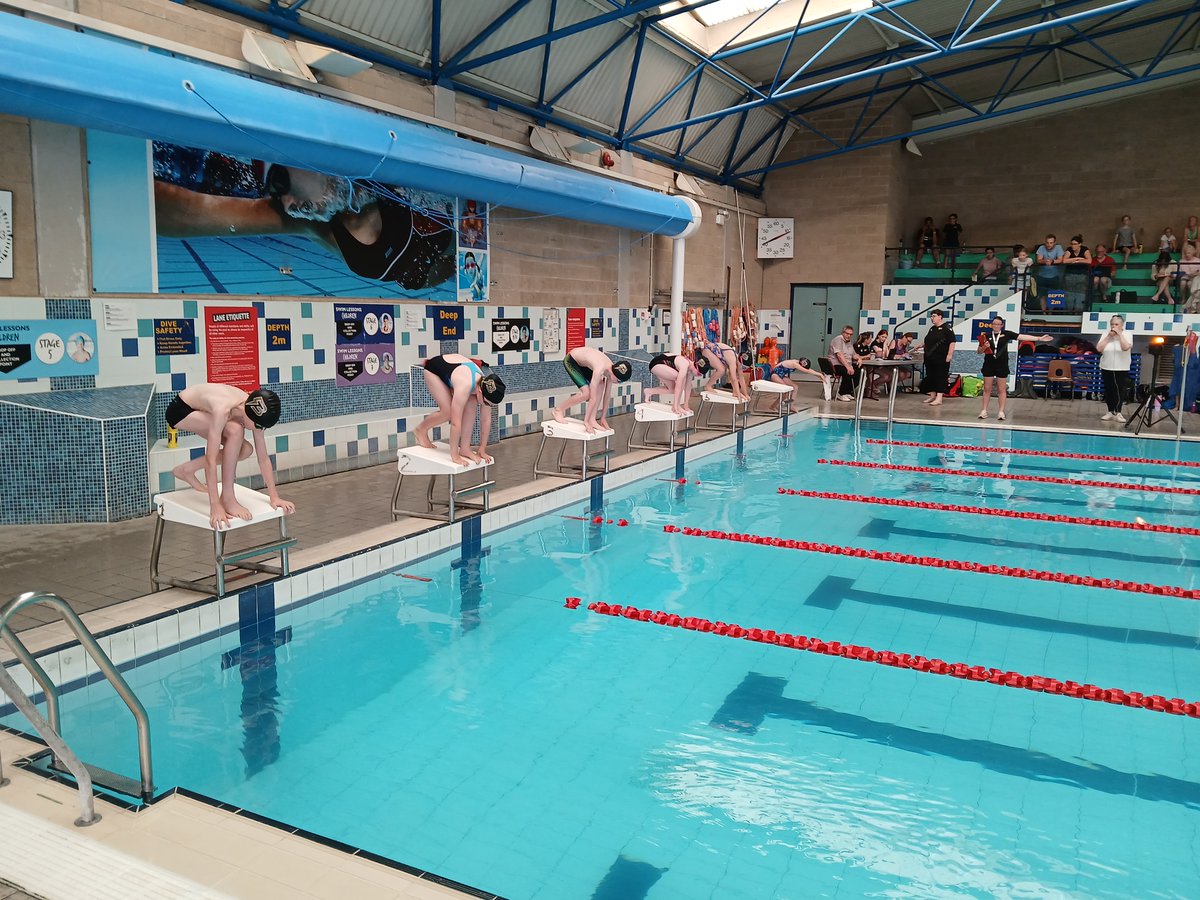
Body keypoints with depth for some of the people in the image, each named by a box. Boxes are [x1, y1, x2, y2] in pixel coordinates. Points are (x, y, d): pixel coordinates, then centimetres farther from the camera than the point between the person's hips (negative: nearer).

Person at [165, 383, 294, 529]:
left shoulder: (254, 410, -20)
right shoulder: (222, 411, -39)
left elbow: (263, 458, -13)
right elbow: (211, 459, -40)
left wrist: (274, 497, -14)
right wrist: (215, 506, -42)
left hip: (200, 409, 7)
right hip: (179, 410, -7)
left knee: (244, 450, -5)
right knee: (235, 431, -30)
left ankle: (186, 469, 13)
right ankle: (227, 498, -20)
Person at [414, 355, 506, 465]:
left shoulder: (485, 386, -24)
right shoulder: (464, 387, -42)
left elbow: (486, 420, -13)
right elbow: (455, 423, -39)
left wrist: (482, 450, -8)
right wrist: (454, 455, -34)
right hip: (434, 368, -5)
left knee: (471, 405, -15)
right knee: (448, 412, -17)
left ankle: (465, 449, -5)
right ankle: (421, 429, 12)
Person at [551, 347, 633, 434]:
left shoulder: (611, 369, -12)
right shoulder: (600, 370, -35)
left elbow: (607, 396, -2)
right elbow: (593, 398, -33)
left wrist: (603, 418, 2)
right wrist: (586, 421, -30)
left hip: (581, 362, 8)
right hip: (570, 361, -8)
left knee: (600, 384, -9)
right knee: (586, 393, -18)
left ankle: (592, 420, -4)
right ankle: (558, 409, 2)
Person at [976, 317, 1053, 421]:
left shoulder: (1006, 334, 0)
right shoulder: (986, 335, 2)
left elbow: (1023, 337, -3)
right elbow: (979, 351, 6)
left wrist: (1039, 338, -7)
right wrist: (984, 347, -17)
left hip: (1002, 365, -1)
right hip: (989, 365, 1)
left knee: (1001, 390, 3)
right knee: (987, 389, 4)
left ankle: (1001, 412, 7)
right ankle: (984, 410, 10)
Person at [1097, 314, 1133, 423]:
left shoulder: (1127, 335, -3)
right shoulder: (1106, 335, 3)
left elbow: (1125, 347, -21)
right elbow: (1099, 348, -8)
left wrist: (1120, 334, -16)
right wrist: (1109, 336, -10)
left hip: (1121, 369, -2)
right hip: (1106, 368, 2)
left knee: (1119, 391, -4)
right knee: (1108, 390, 7)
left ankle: (1117, 413, -1)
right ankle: (1110, 412, 15)